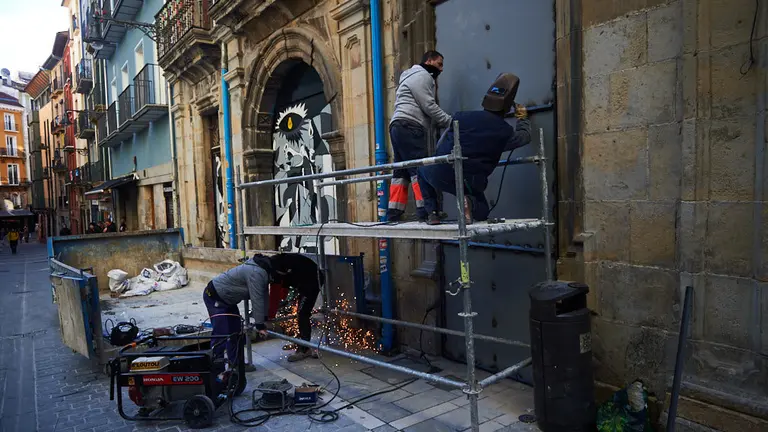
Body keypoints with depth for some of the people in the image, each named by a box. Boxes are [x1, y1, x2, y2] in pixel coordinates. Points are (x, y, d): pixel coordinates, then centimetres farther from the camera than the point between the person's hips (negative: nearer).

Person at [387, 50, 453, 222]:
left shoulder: (416, 77, 34)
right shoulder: (422, 75, 1)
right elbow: (429, 107, -9)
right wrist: (450, 122, -4)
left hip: (399, 128, 10)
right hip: (408, 127, -10)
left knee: (401, 172, 5)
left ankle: (393, 214, 2)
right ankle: (425, 211, -23)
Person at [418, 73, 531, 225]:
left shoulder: (462, 116, 0)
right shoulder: (506, 132, 1)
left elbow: (440, 144, 9)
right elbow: (525, 135, 23)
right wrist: (523, 118, 43)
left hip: (441, 175, -1)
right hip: (470, 184, 1)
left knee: (423, 170, 33)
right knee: (482, 213, 29)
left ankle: (432, 212, 15)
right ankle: (469, 202, -6)